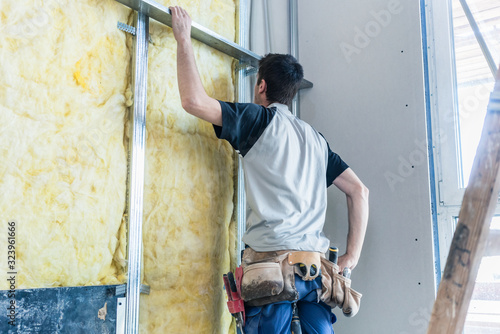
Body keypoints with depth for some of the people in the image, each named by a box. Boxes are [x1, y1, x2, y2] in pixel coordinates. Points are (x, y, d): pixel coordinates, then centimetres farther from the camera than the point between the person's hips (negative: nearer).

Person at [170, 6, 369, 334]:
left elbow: (194, 101, -7)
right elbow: (359, 190, 17)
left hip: (274, 259, -6)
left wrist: (184, 38, 7)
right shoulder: (315, 137, 20)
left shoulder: (261, 119, 2)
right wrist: (352, 256, 16)